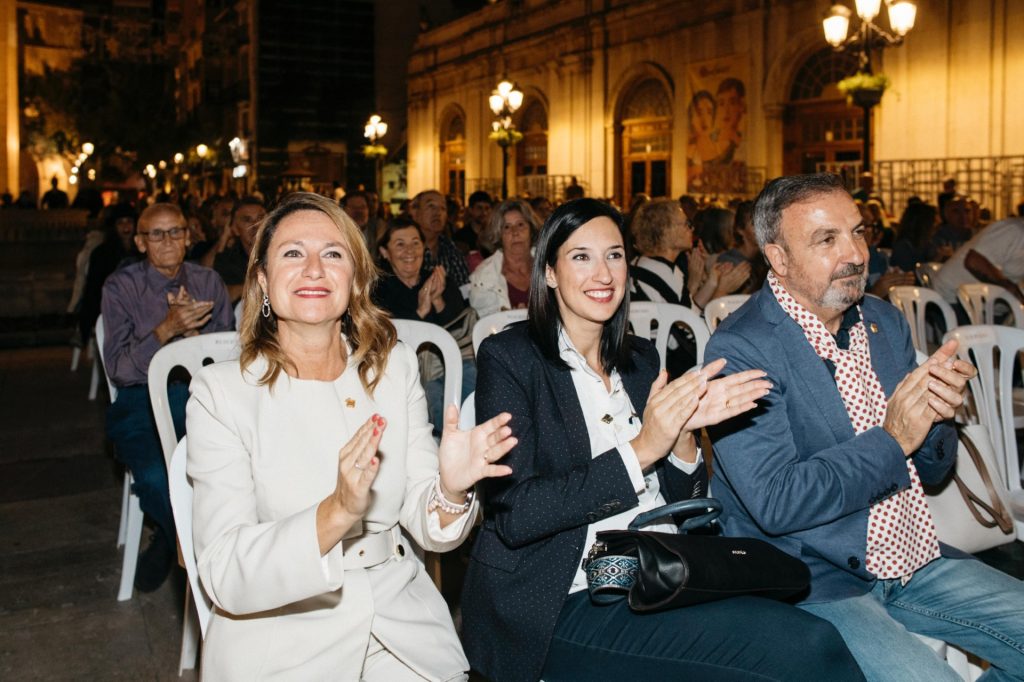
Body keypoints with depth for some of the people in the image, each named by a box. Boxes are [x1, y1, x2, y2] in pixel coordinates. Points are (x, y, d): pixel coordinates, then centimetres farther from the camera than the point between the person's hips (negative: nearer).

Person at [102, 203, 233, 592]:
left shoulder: (208, 282, 12)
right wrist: (166, 329, -18)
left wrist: (194, 331, -11)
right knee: (156, 477, -32)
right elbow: (118, 369, -5)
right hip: (141, 402, -2)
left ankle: (170, 546, -4)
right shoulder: (121, 287, 4)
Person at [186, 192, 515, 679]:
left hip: (403, 627, 3)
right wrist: (336, 513, -30)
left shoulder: (395, 367, 3)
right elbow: (224, 576, -15)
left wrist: (450, 490, -18)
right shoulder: (221, 392, -7)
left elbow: (426, 529, 3)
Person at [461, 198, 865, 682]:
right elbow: (513, 515, -14)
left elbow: (677, 499, 13)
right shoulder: (508, 357, -5)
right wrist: (640, 450, -19)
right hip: (568, 602, -6)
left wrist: (683, 430, -8)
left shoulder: (640, 358, 12)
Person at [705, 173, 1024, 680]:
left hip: (917, 559, 7)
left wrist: (935, 416, -11)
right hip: (812, 580, -7)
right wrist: (891, 439, -22)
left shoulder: (885, 321, 7)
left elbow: (930, 471, 12)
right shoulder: (740, 349, -16)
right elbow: (775, 504, -23)